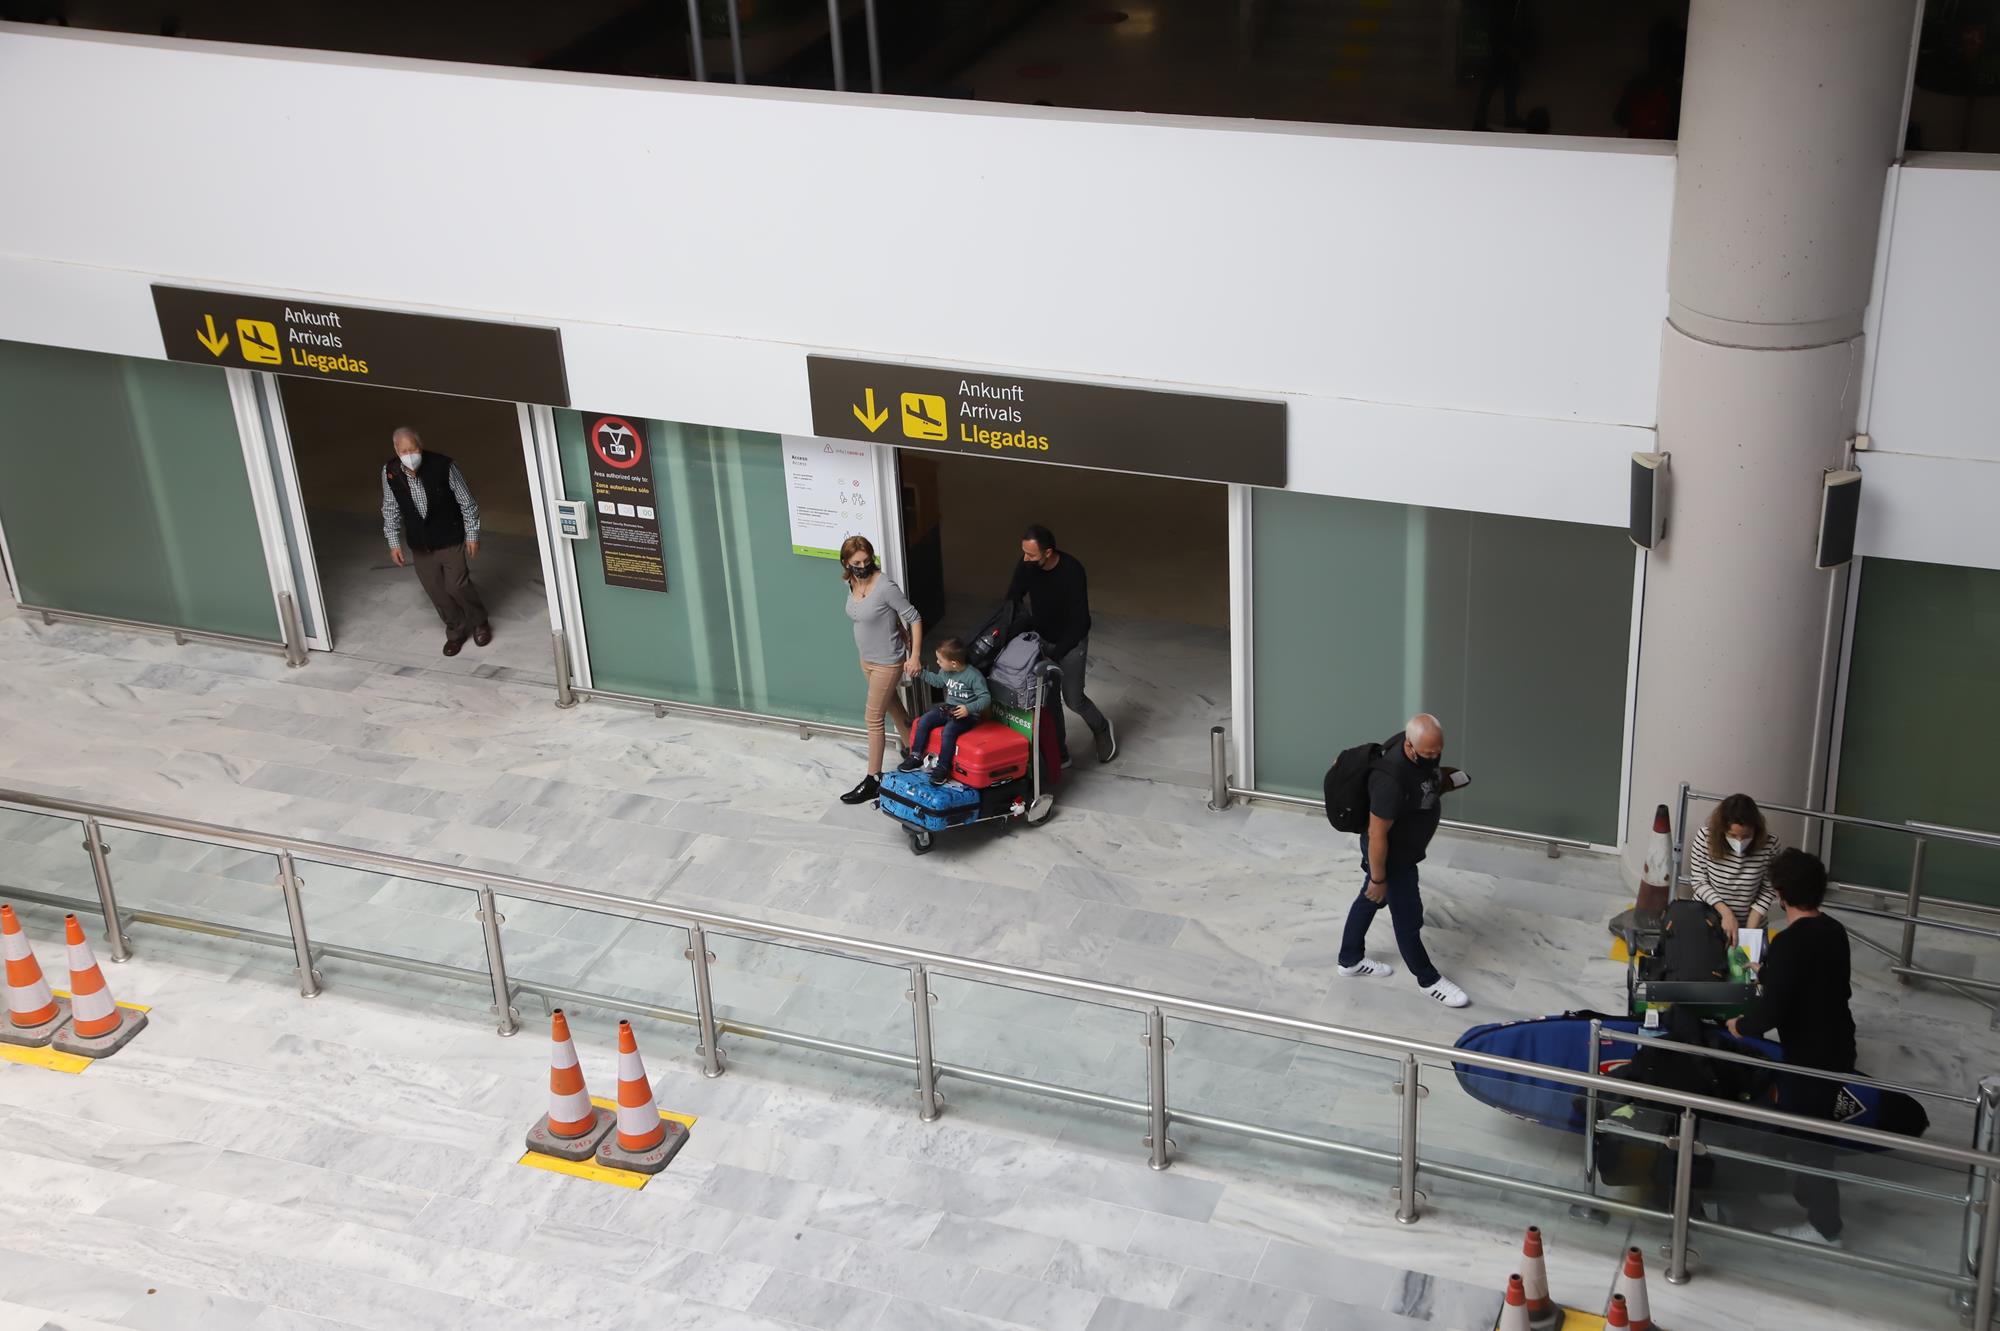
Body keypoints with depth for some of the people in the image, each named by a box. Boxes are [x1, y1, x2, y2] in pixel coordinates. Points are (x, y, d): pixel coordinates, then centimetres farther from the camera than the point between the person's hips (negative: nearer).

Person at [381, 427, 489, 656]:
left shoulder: (443, 466, -22)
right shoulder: (390, 472, -12)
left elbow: (466, 501, -10)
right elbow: (391, 509, 3)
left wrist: (472, 534, -6)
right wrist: (394, 543, 4)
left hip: (450, 540, -3)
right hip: (420, 545, 3)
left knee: (457, 586, -1)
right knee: (436, 591, 10)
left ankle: (479, 622, 27)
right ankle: (456, 631, 32)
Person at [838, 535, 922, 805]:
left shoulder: (885, 588, -25)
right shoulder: (852, 584, -3)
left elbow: (913, 618, -19)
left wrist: (915, 656, -20)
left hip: (887, 663, -8)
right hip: (866, 659, 8)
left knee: (873, 718, -2)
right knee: (894, 709, 21)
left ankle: (873, 780, 8)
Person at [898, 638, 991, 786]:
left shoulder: (974, 676, -21)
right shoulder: (946, 672, 2)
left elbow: (986, 698, -21)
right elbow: (937, 680, 26)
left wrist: (969, 708, -34)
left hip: (967, 713, -8)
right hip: (948, 707, 8)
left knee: (949, 729, -31)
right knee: (924, 720, -7)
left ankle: (943, 768, -24)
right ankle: (916, 757, 4)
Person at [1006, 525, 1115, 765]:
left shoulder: (1072, 571, -32)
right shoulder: (1026, 566, -16)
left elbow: (1079, 621, -28)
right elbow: (1012, 600, -1)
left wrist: (1055, 654, -27)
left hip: (1070, 641, -5)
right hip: (1041, 638, 5)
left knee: (1073, 699, 3)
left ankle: (1102, 728, 34)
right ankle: (1059, 753, 24)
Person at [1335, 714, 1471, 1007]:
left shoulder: (1425, 749, -15)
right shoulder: (1391, 779, -41)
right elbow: (1377, 835, -29)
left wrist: (1445, 780, -3)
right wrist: (1378, 878, -20)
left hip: (1404, 847, 8)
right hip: (1392, 856, -8)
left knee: (1369, 900, 26)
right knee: (1408, 916, 13)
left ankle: (1351, 960, 48)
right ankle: (1427, 979, 36)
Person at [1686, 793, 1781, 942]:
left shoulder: (1769, 845, -20)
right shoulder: (1706, 836, -21)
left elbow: (1767, 890, -9)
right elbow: (1698, 881, -11)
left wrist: (1750, 930, -16)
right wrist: (1726, 912, -22)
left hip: (1750, 923, 0)